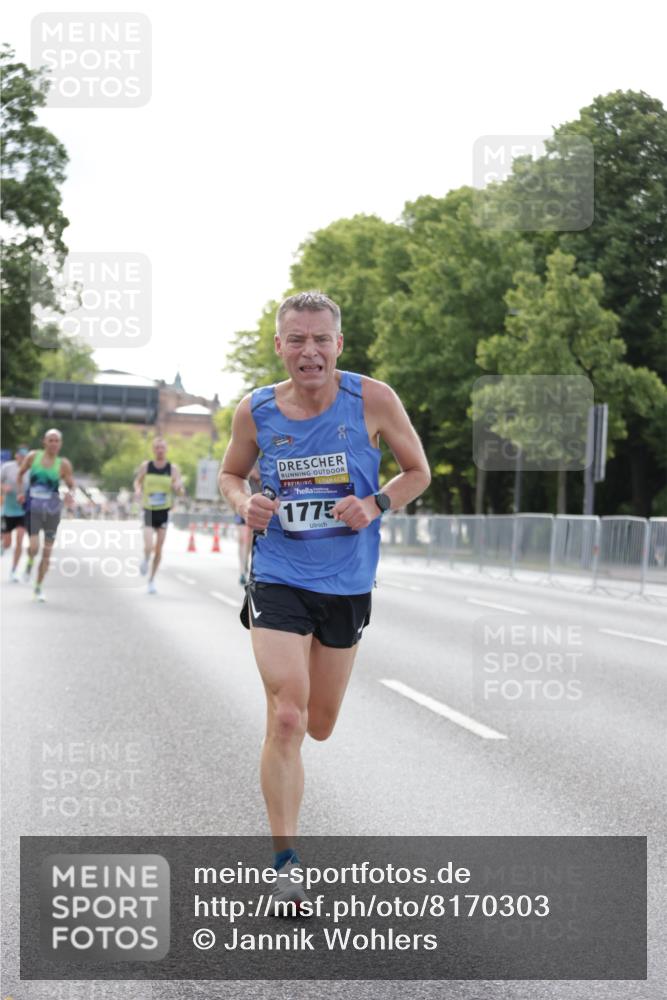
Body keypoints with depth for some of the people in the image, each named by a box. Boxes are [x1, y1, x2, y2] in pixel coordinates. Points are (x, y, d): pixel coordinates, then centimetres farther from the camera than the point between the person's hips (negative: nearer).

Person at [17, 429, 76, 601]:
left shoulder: (64, 463, -5)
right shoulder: (33, 457, -2)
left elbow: (72, 485, 0)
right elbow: (20, 473, 14)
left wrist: (70, 494, -20)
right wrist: (20, 492, 6)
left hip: (52, 509, 1)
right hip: (33, 508, -1)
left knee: (47, 552, 5)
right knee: (34, 546, -18)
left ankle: (38, 588, 19)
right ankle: (30, 563, 19)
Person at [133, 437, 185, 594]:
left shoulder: (173, 468, -4)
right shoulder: (145, 466, -2)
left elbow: (181, 492, -5)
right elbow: (137, 481, 14)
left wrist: (179, 488, -29)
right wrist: (138, 490, -8)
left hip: (164, 512, 1)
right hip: (149, 511, -1)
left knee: (159, 549, 4)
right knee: (148, 547, -16)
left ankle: (152, 579, 23)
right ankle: (146, 560, 20)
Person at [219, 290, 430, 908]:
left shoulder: (372, 401, -9)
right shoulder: (255, 411, -5)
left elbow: (417, 471, 3)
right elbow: (230, 474, 13)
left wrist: (374, 505, -16)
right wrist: (244, 503, -10)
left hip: (347, 584, 1)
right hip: (278, 580, -1)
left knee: (319, 727, 16)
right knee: (285, 718, -15)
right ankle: (285, 862, -5)